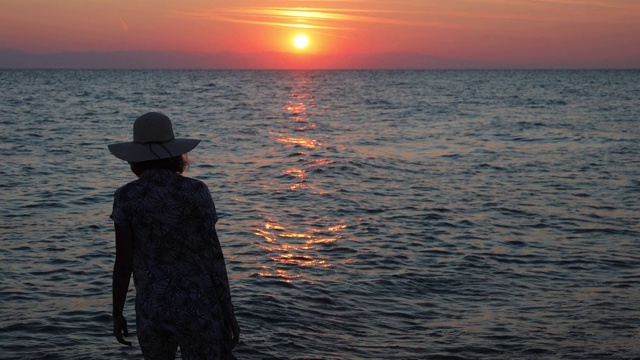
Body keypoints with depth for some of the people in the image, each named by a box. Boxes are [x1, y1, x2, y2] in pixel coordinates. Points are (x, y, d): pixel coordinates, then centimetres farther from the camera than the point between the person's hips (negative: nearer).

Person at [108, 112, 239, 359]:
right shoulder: (196, 191, -5)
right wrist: (228, 311, 0)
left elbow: (123, 263, -4)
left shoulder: (126, 197, -4)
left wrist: (117, 313, 8)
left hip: (152, 309, 2)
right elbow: (213, 255, -6)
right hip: (198, 306, -1)